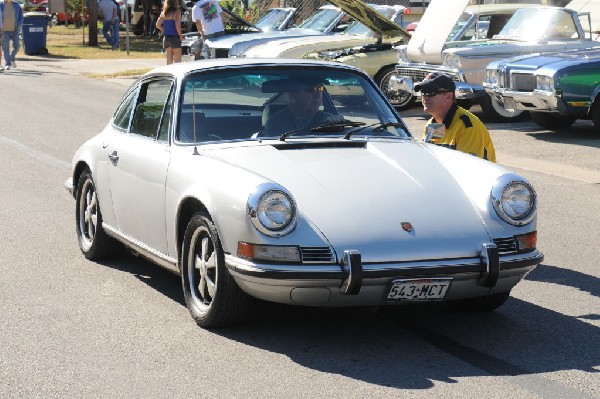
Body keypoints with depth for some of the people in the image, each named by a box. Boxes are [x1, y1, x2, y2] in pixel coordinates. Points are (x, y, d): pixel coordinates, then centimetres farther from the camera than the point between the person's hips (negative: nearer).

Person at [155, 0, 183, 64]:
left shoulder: (163, 13, 6)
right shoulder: (176, 12, -12)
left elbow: (158, 25, 9)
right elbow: (177, 25, -20)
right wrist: (180, 35, -9)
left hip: (166, 38, 6)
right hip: (175, 37, -6)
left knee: (169, 60, 11)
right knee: (177, 60, -1)